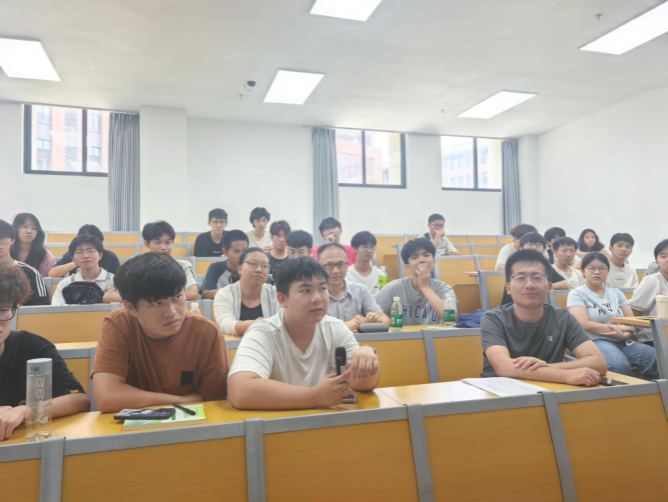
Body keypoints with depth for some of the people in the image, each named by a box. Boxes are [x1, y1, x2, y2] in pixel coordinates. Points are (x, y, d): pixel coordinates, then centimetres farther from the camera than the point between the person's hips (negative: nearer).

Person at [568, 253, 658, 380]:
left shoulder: (616, 292, 19)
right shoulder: (577, 294, 2)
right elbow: (584, 324, -11)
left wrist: (625, 335, -13)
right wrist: (621, 328, -10)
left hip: (623, 342, 5)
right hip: (594, 341, -5)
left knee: (655, 358, -25)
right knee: (619, 364, -36)